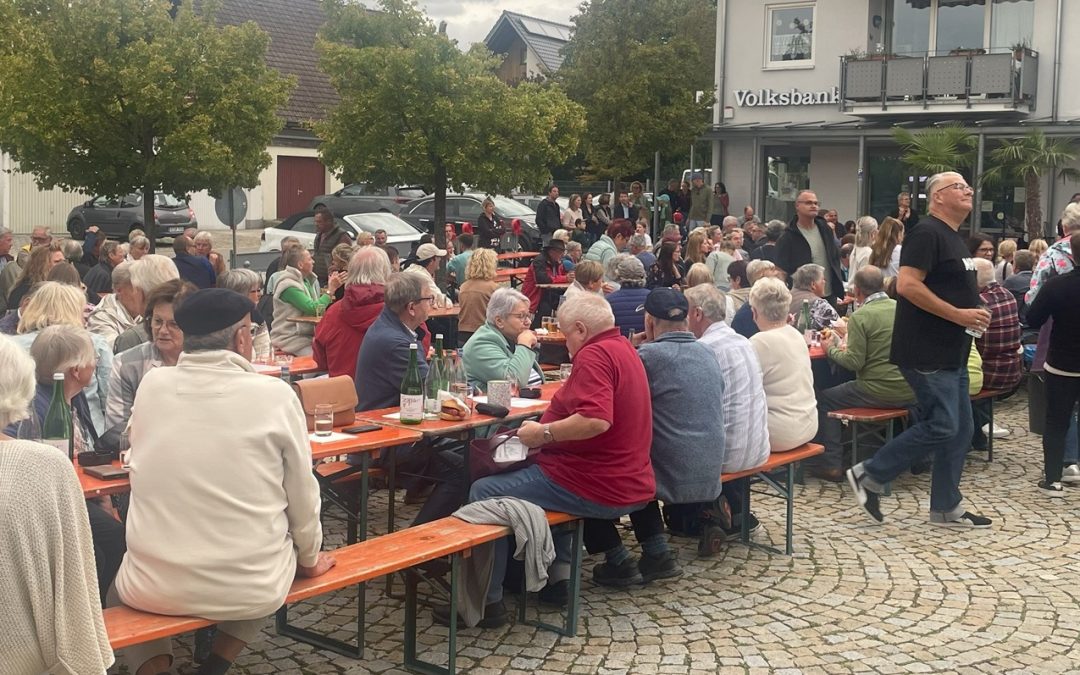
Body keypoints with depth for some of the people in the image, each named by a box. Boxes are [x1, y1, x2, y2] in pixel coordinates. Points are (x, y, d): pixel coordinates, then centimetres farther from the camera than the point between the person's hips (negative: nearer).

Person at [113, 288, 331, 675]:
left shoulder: (151, 386, -3)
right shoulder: (275, 395, -11)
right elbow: (302, 495, -2)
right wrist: (309, 559, 16)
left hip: (156, 585, 1)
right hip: (251, 587, -1)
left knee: (122, 582, 34)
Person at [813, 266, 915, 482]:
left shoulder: (860, 316, -13)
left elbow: (854, 362, -17)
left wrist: (831, 349, 0)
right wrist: (849, 334, 28)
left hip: (879, 392, -7)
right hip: (909, 393, 7)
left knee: (824, 399, 9)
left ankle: (832, 463, 6)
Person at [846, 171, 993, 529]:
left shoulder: (954, 238, 18)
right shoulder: (927, 233, -13)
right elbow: (907, 285, -24)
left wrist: (973, 315, 11)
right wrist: (958, 315, -21)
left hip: (951, 352, 10)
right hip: (926, 352, -10)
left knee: (960, 428, 10)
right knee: (941, 426, -10)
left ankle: (947, 507, 19)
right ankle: (869, 475, 3)